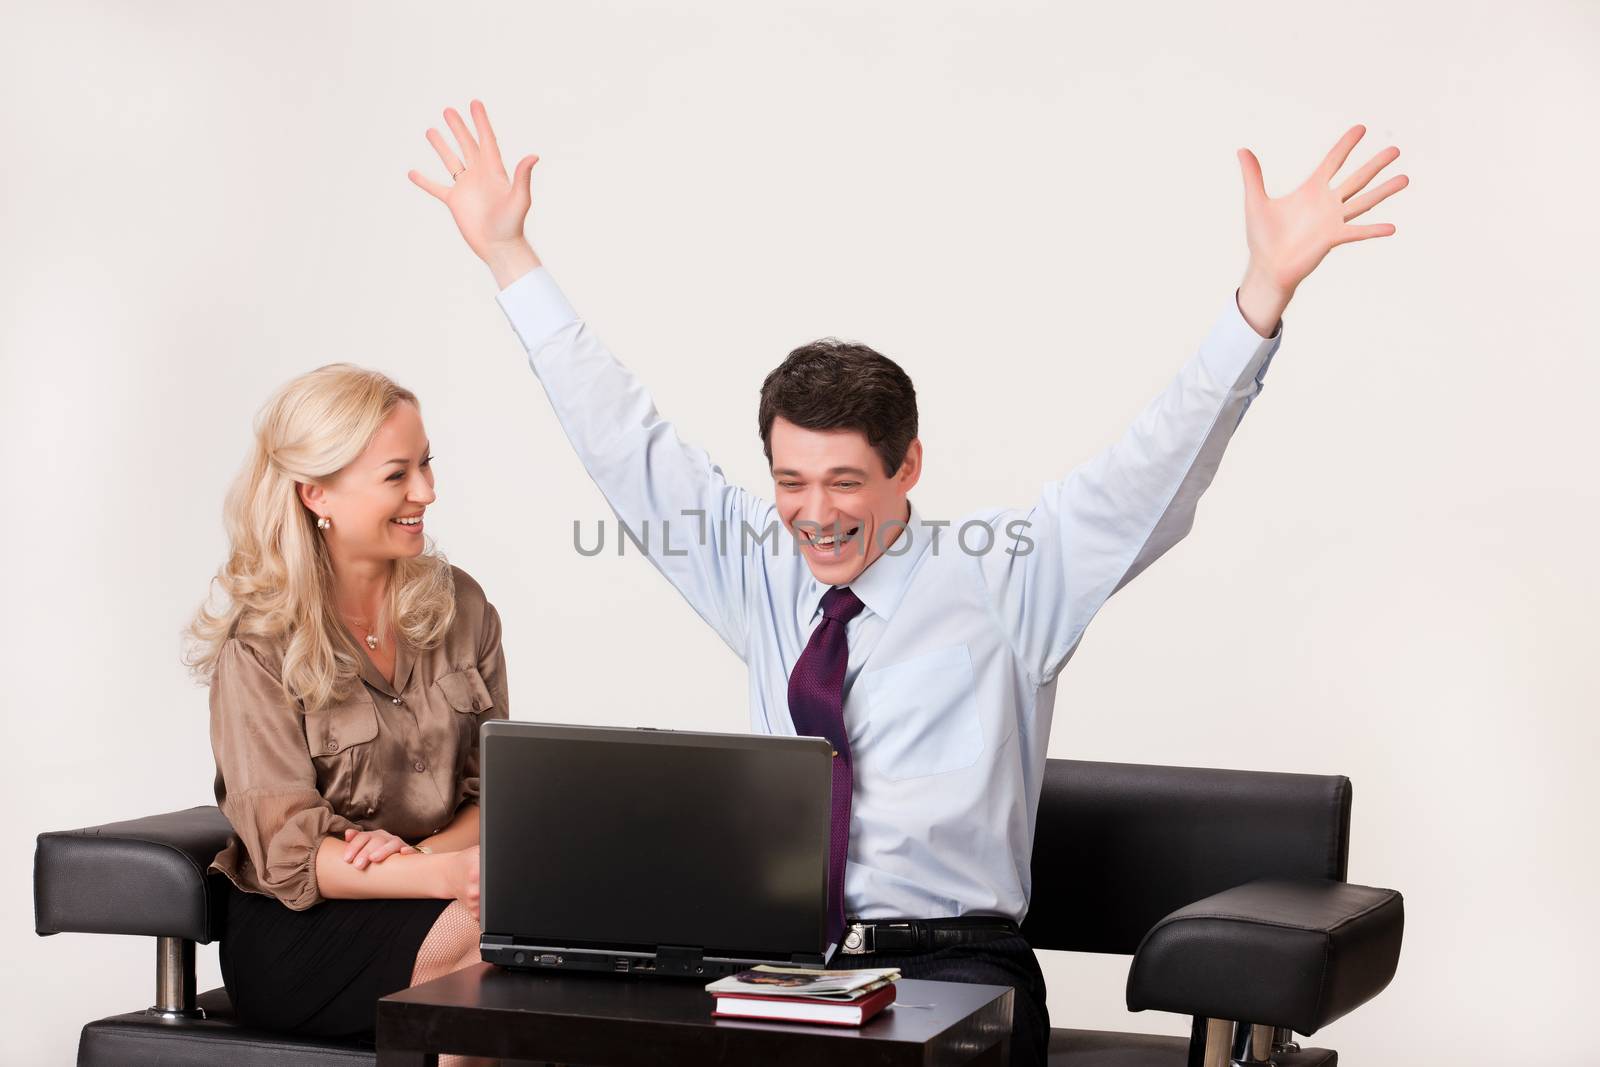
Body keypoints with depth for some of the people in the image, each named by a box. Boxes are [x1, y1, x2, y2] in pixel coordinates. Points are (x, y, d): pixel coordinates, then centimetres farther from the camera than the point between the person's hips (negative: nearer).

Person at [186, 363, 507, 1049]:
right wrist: (446, 874, -27)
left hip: (430, 888, 5)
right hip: (294, 935, -4)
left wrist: (425, 850, -15)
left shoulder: (458, 605, 8)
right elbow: (287, 853, -12)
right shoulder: (260, 645, -7)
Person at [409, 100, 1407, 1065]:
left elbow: (1156, 468, -8)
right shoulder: (762, 575, 13)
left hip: (951, 964, -3)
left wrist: (1267, 289, -20)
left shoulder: (1001, 579, 1)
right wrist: (507, 256, 16)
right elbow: (624, 439, 16)